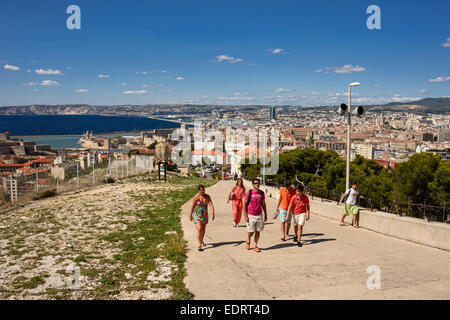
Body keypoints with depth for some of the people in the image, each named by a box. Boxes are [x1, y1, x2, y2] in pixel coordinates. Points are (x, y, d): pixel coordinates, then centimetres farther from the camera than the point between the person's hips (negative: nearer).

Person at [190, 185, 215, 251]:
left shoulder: (207, 196, -5)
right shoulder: (196, 197, -15)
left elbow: (211, 205, -12)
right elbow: (192, 206, -6)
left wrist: (212, 213, -26)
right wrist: (190, 215, 2)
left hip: (205, 215, 5)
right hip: (197, 215, -5)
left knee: (203, 229, 18)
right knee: (199, 229, -16)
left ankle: (201, 241, 41)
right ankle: (200, 245, -14)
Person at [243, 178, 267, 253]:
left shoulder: (262, 193, 2)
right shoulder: (249, 192, -8)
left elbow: (263, 204, 12)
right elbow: (245, 204, -5)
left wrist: (265, 215, 10)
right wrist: (245, 216, -10)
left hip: (259, 215, 3)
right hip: (251, 215, -3)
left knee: (258, 231, 5)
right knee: (251, 231, 0)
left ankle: (255, 246, 17)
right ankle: (248, 241, 30)